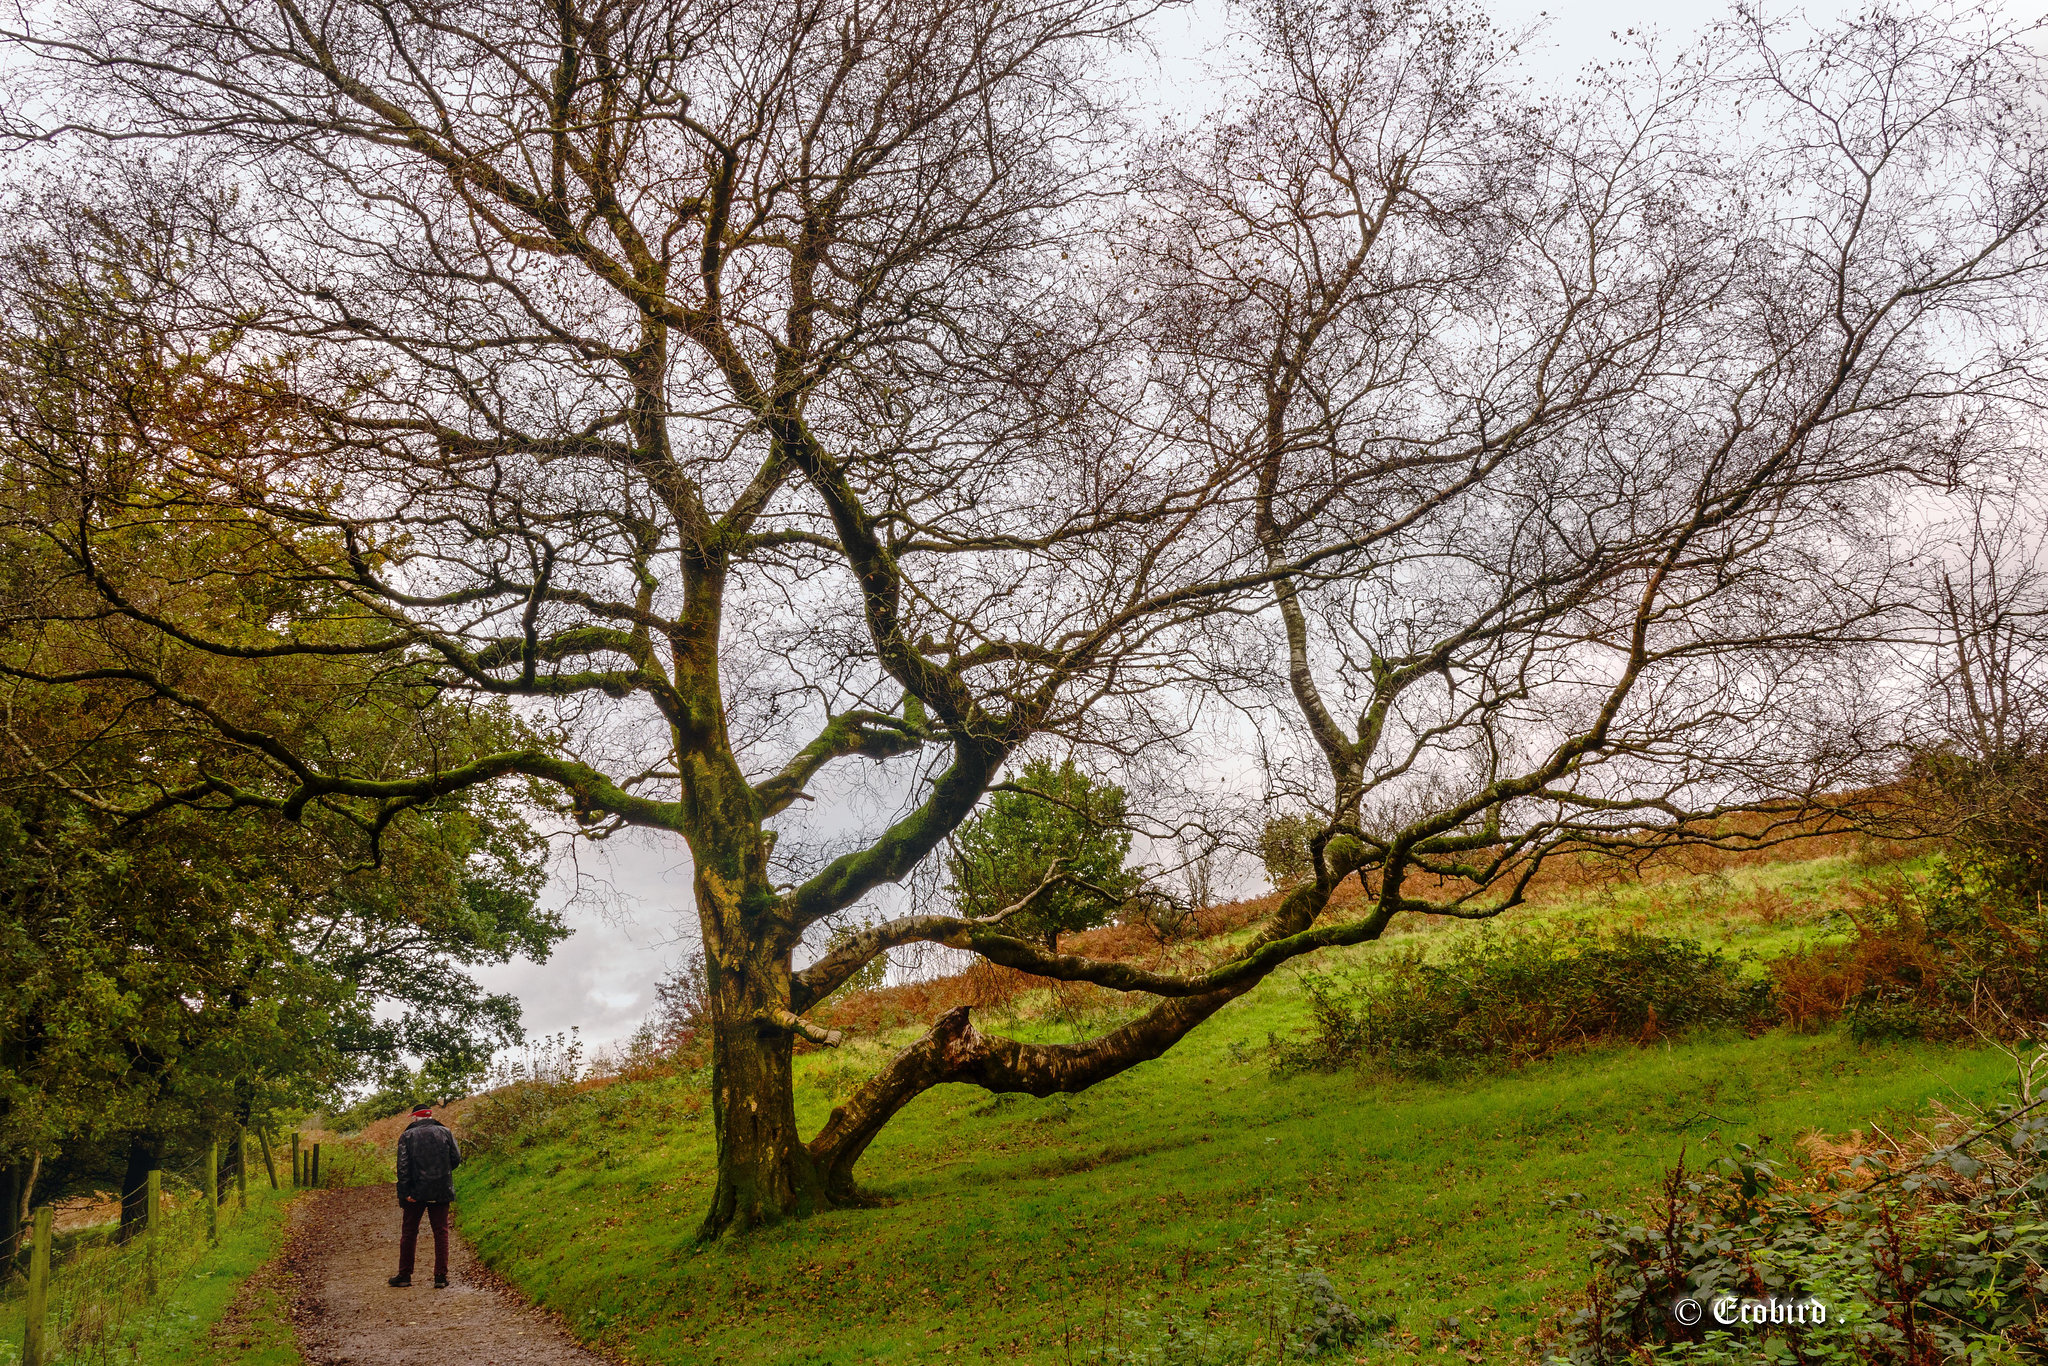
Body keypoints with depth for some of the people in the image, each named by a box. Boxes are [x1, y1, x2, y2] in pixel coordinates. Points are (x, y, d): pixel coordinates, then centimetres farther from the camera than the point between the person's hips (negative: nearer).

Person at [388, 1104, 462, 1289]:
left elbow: (403, 1166, -9)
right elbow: (456, 1159, 1)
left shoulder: (407, 1136, -1)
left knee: (409, 1232, 11)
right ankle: (441, 1277, 3)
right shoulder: (445, 1132, 3)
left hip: (416, 1192, -1)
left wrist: (405, 1192, -10)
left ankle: (404, 1275, 15)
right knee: (440, 1232, 6)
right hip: (441, 1191, 1)